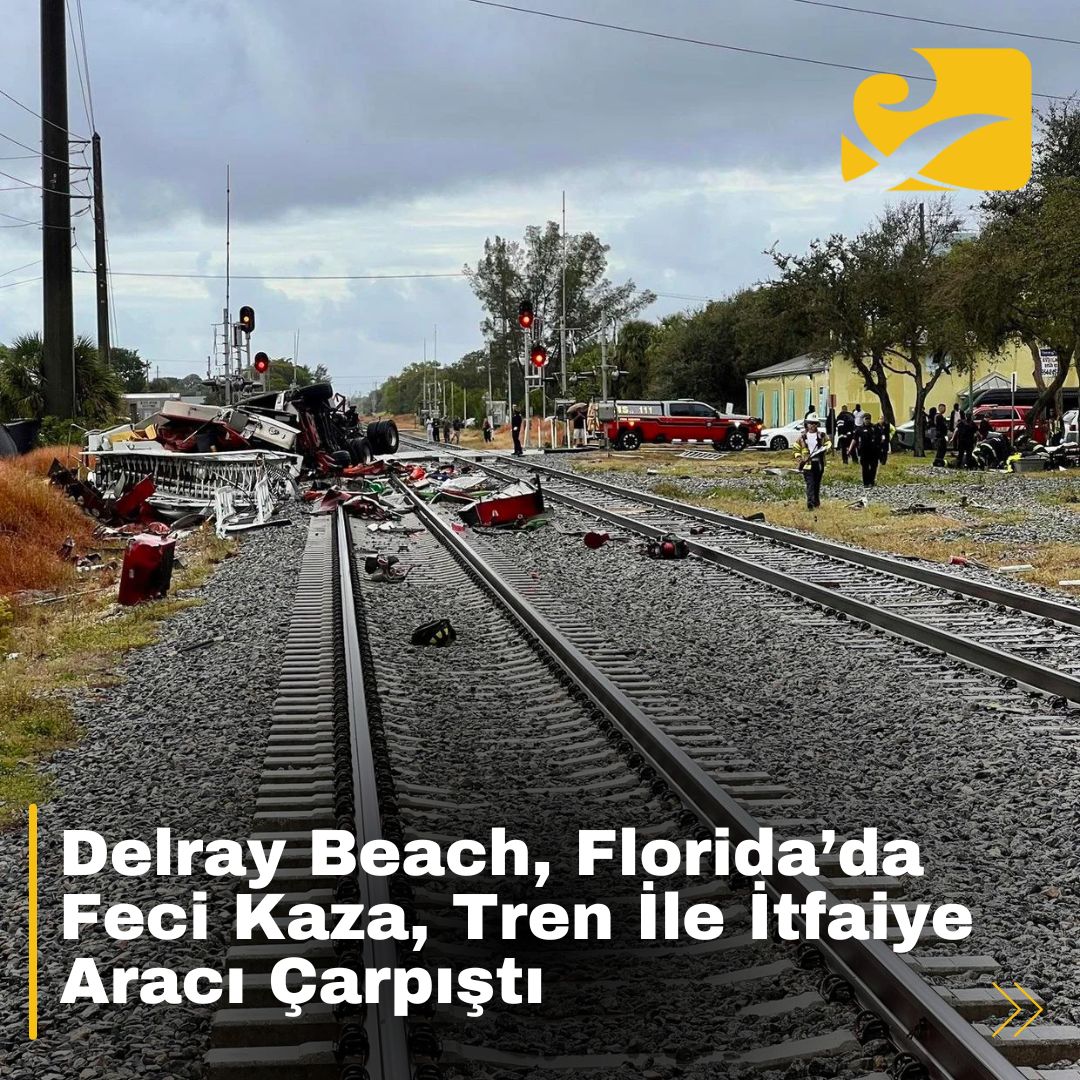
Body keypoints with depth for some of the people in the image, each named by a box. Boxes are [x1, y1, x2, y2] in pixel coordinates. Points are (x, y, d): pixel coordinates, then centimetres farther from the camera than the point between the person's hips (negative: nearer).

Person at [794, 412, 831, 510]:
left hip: (819, 464, 2)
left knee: (817, 484, 12)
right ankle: (810, 503, -20)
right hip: (807, 464, -2)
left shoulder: (822, 436, 7)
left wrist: (825, 449, -19)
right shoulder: (802, 437, 6)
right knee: (810, 484, -12)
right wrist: (799, 459, -5)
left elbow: (829, 445, 5)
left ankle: (816, 501, 26)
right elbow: (796, 449, 11)